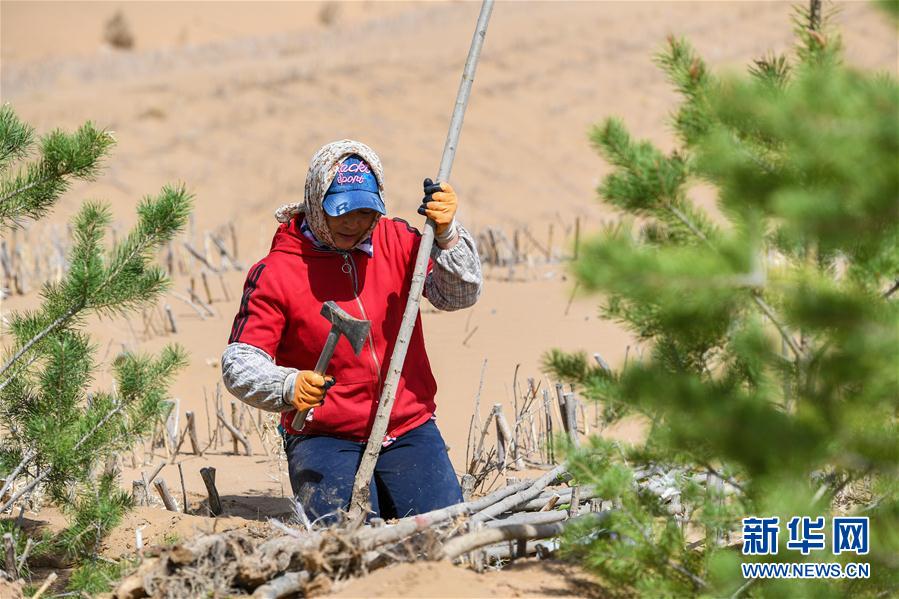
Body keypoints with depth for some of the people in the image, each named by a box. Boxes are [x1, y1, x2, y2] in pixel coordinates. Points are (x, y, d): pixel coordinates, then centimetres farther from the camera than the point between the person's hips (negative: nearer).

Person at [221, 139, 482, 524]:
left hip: (409, 430, 3)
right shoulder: (275, 272, -6)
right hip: (325, 438, -3)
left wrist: (447, 234, -22)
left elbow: (459, 294, -5)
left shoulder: (397, 242, 4)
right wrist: (288, 386, -32)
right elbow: (239, 364, -11)